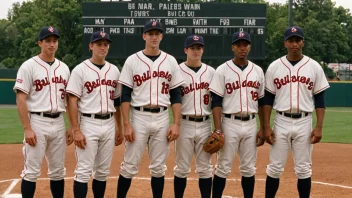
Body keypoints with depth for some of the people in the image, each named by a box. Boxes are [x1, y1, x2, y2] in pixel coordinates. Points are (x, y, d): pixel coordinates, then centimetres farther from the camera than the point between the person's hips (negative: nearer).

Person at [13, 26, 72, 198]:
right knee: (31, 171, -4)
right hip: (37, 122, -5)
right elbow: (20, 99, -10)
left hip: (58, 123, 5)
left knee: (58, 170, 11)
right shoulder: (29, 66, -6)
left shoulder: (64, 68, 11)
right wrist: (27, 129, -16)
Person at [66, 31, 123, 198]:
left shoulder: (114, 70, 11)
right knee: (84, 171, -6)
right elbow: (72, 101, -9)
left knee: (103, 171, 10)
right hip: (88, 124, -5)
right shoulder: (80, 70, -5)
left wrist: (119, 128, 15)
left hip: (109, 124, 5)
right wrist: (76, 130, -16)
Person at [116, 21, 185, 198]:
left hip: (162, 118, 2)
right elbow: (125, 95, -2)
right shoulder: (132, 60, 0)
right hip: (138, 117, -2)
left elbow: (176, 95, 7)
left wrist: (176, 124, -1)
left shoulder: (170, 61, 6)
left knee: (158, 167, 9)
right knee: (130, 165, 0)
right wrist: (126, 124, -10)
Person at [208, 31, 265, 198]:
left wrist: (262, 128, 8)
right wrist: (218, 130, -14)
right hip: (230, 123, -4)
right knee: (223, 167, -1)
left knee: (249, 168, 10)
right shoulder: (222, 70, -3)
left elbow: (261, 102, 13)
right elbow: (216, 102, -7)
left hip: (250, 124, 4)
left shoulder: (257, 71, 8)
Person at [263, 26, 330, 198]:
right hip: (281, 122, 0)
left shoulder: (314, 67, 1)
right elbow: (268, 99, 4)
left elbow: (319, 99, 3)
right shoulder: (274, 67, 2)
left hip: (304, 123, 0)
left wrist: (319, 127, -5)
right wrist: (266, 127, -3)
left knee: (303, 169, 6)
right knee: (275, 168, 3)